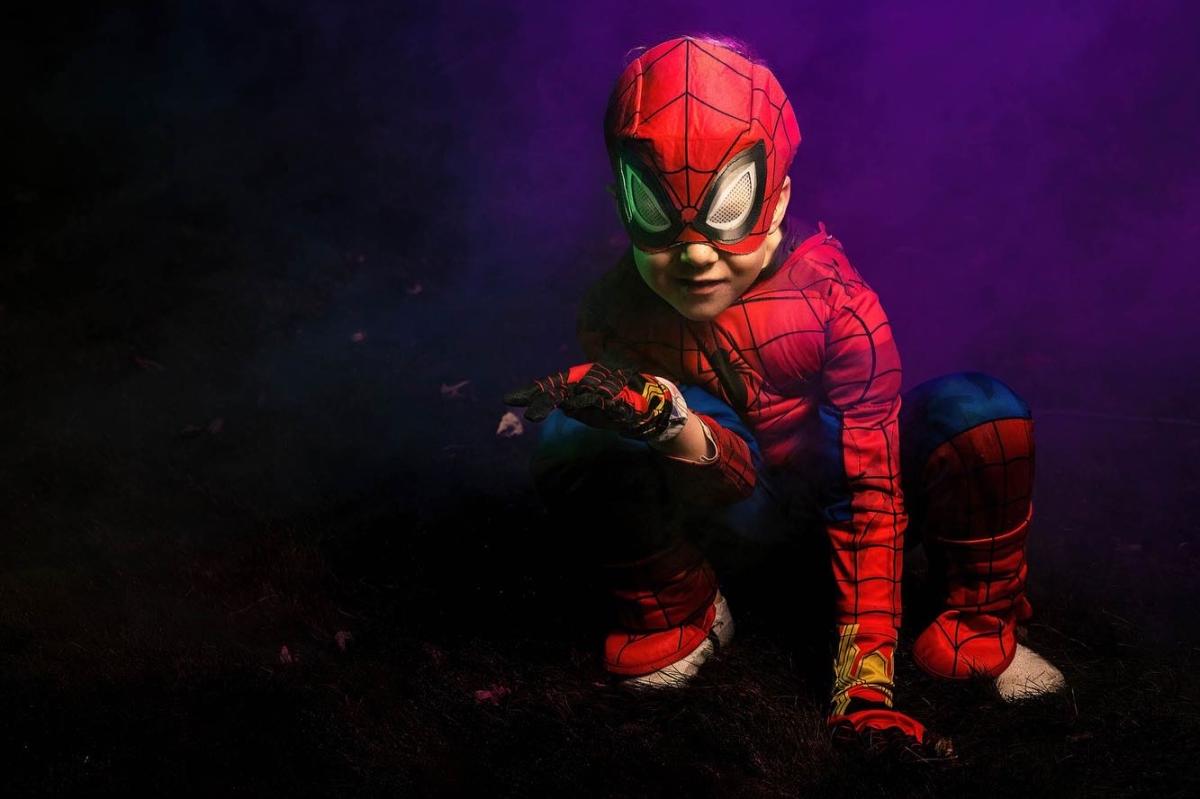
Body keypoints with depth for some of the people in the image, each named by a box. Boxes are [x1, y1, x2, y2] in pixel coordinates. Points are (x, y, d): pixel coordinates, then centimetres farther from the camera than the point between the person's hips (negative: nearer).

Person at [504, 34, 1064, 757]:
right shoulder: (619, 315, -23)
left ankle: (975, 629, -9)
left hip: (837, 475, -1)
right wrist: (672, 426, -52)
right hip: (742, 485, 1)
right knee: (576, 432, -29)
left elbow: (873, 491, -29)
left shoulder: (835, 298, -30)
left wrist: (865, 672, -34)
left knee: (983, 412, -31)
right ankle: (673, 614, -4)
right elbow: (730, 463, -25)